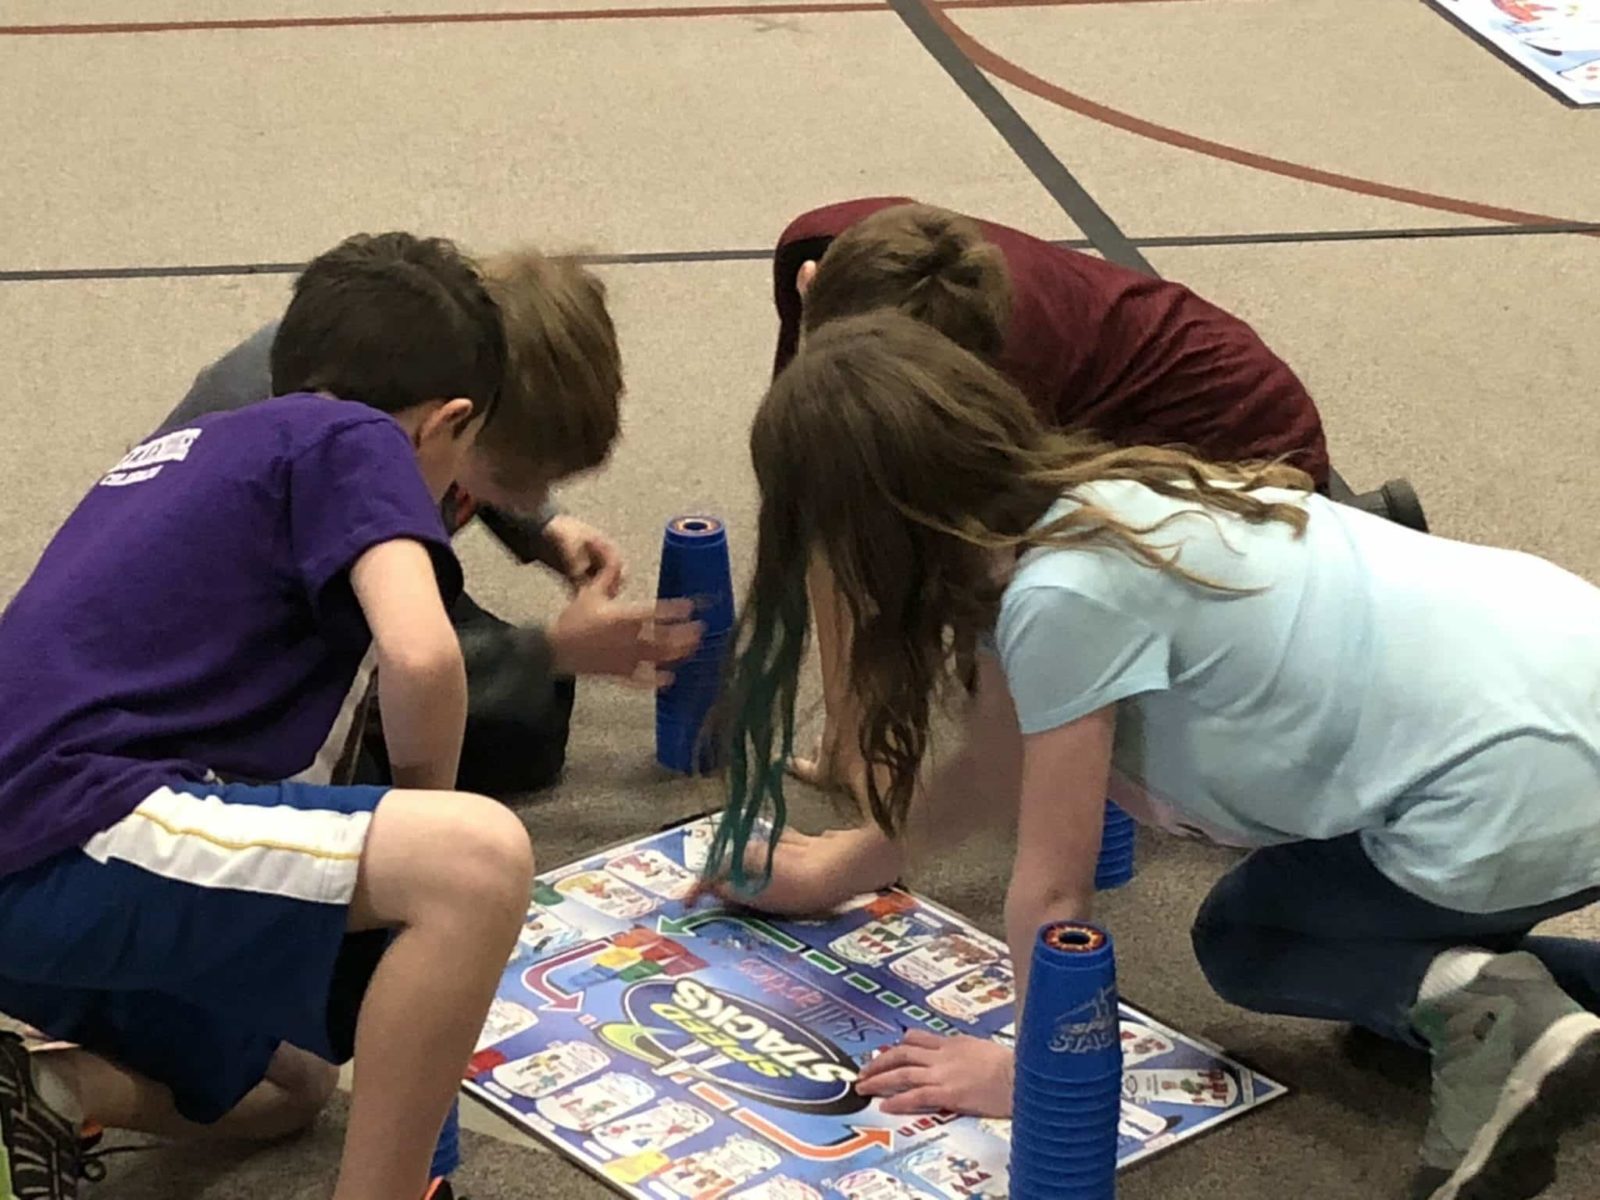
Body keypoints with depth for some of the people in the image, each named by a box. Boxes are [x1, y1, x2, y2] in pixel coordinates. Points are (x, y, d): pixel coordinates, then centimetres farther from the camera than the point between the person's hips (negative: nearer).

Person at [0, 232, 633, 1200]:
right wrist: (423, 811, 2)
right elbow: (422, 660, -18)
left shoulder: (195, 447, 25)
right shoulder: (351, 439, 0)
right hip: (83, 839, -10)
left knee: (290, 1089, 32)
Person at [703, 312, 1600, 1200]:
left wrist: (1039, 1072, 5)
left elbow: (1053, 891, -9)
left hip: (1523, 796, -8)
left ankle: (1479, 1014, -6)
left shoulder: (1066, 594, -18)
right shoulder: (1080, 506, 9)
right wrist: (842, 870, 34)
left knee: (1245, 938, 16)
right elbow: (990, 773, 23)